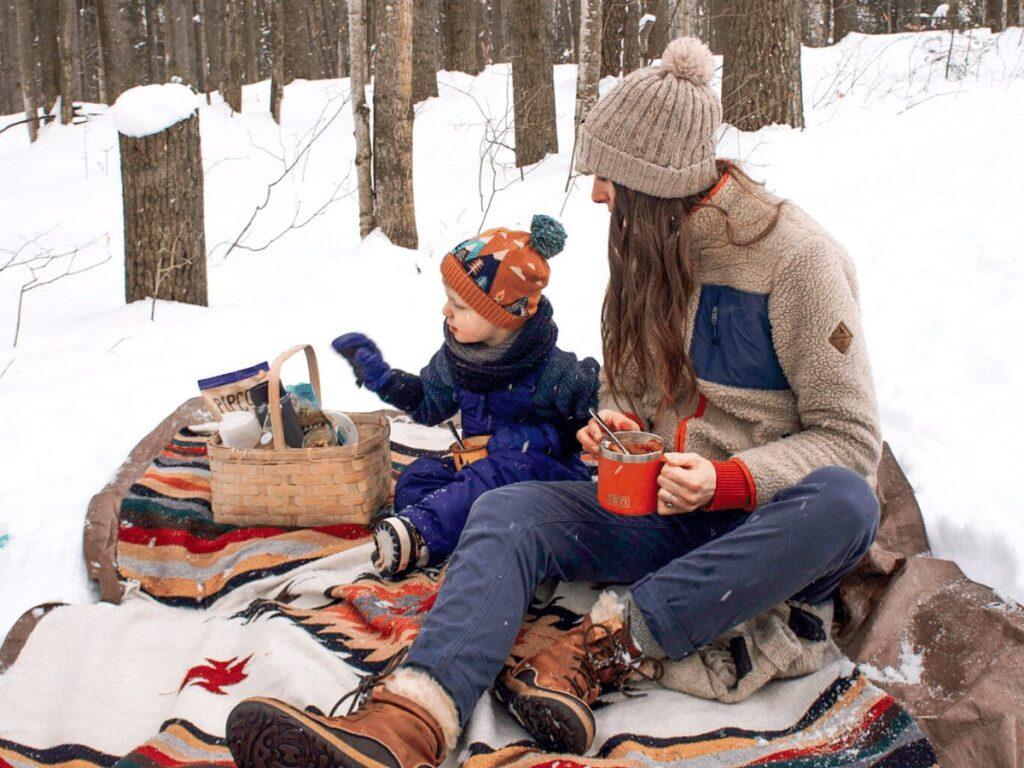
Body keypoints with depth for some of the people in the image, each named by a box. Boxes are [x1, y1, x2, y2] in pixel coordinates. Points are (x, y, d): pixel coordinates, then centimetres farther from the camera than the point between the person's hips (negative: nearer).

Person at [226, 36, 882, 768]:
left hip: (767, 525, -4)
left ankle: (610, 641, -33)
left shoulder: (801, 260, -12)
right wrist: (620, 424, -5)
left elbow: (850, 438, -11)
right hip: (663, 505, 4)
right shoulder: (652, 244, 6)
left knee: (845, 503, -38)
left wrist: (727, 481, -26)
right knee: (508, 509, -21)